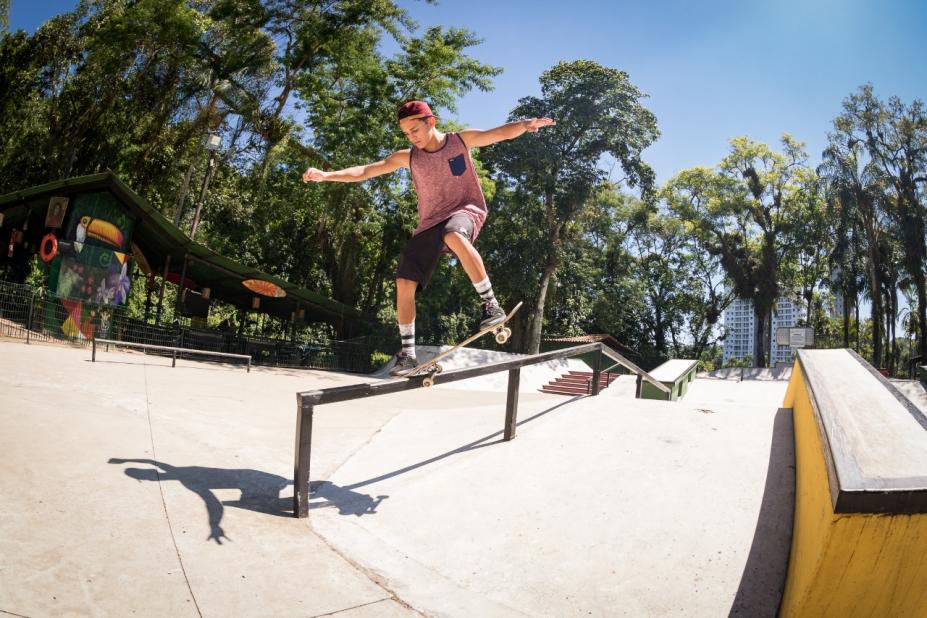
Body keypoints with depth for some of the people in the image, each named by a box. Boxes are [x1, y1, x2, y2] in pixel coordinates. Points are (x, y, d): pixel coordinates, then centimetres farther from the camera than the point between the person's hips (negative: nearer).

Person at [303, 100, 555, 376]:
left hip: (465, 210, -4)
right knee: (404, 284, -7)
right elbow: (364, 171, 3)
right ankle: (408, 353, 4)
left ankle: (491, 304, -32)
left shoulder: (461, 140, 0)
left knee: (454, 235, -42)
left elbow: (502, 132, -6)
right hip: (430, 224, 4)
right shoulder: (407, 157, 6)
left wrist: (526, 124, -27)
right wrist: (326, 175, -8)